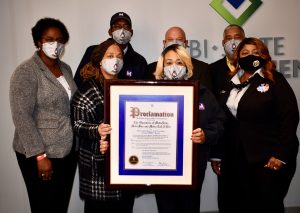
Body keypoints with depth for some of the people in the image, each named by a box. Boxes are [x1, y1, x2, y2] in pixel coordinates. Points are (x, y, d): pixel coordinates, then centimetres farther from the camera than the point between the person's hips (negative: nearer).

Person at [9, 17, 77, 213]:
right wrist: (40, 156, -19)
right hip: (40, 154, -6)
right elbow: (22, 117, -17)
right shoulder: (26, 72, -12)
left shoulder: (66, 68, 9)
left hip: (68, 151, 6)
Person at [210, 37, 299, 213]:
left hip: (266, 158, -4)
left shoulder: (274, 80, -2)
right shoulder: (231, 83, 11)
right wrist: (218, 155, 9)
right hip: (234, 159, 5)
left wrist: (281, 154, -16)